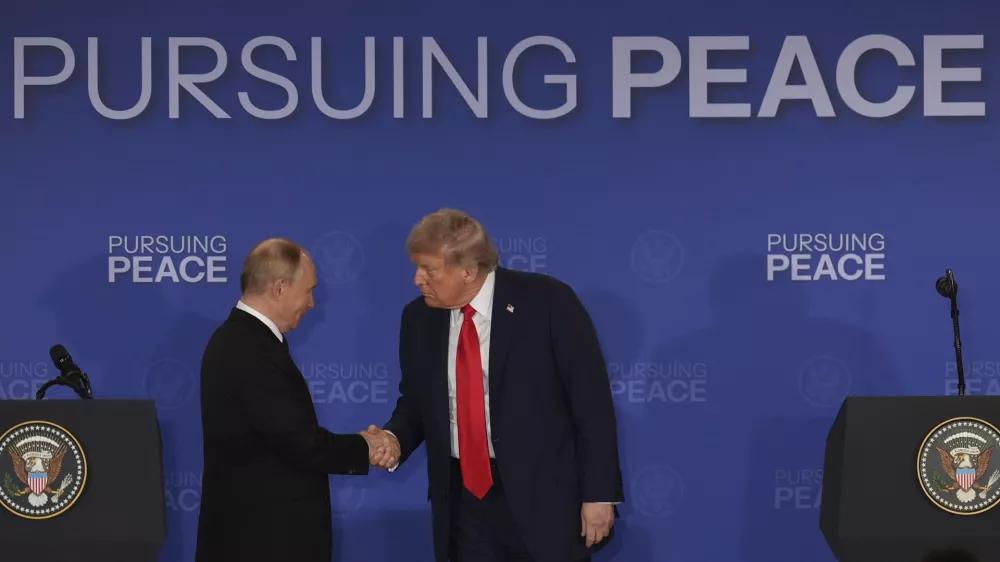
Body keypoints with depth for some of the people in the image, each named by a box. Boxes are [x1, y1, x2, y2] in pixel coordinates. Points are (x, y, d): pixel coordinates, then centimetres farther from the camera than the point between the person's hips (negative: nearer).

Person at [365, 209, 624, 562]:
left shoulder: (547, 301, -9)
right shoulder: (419, 318, 6)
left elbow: (592, 401, -8)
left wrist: (599, 493, -11)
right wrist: (394, 438, -5)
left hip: (544, 498, -4)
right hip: (463, 501, 4)